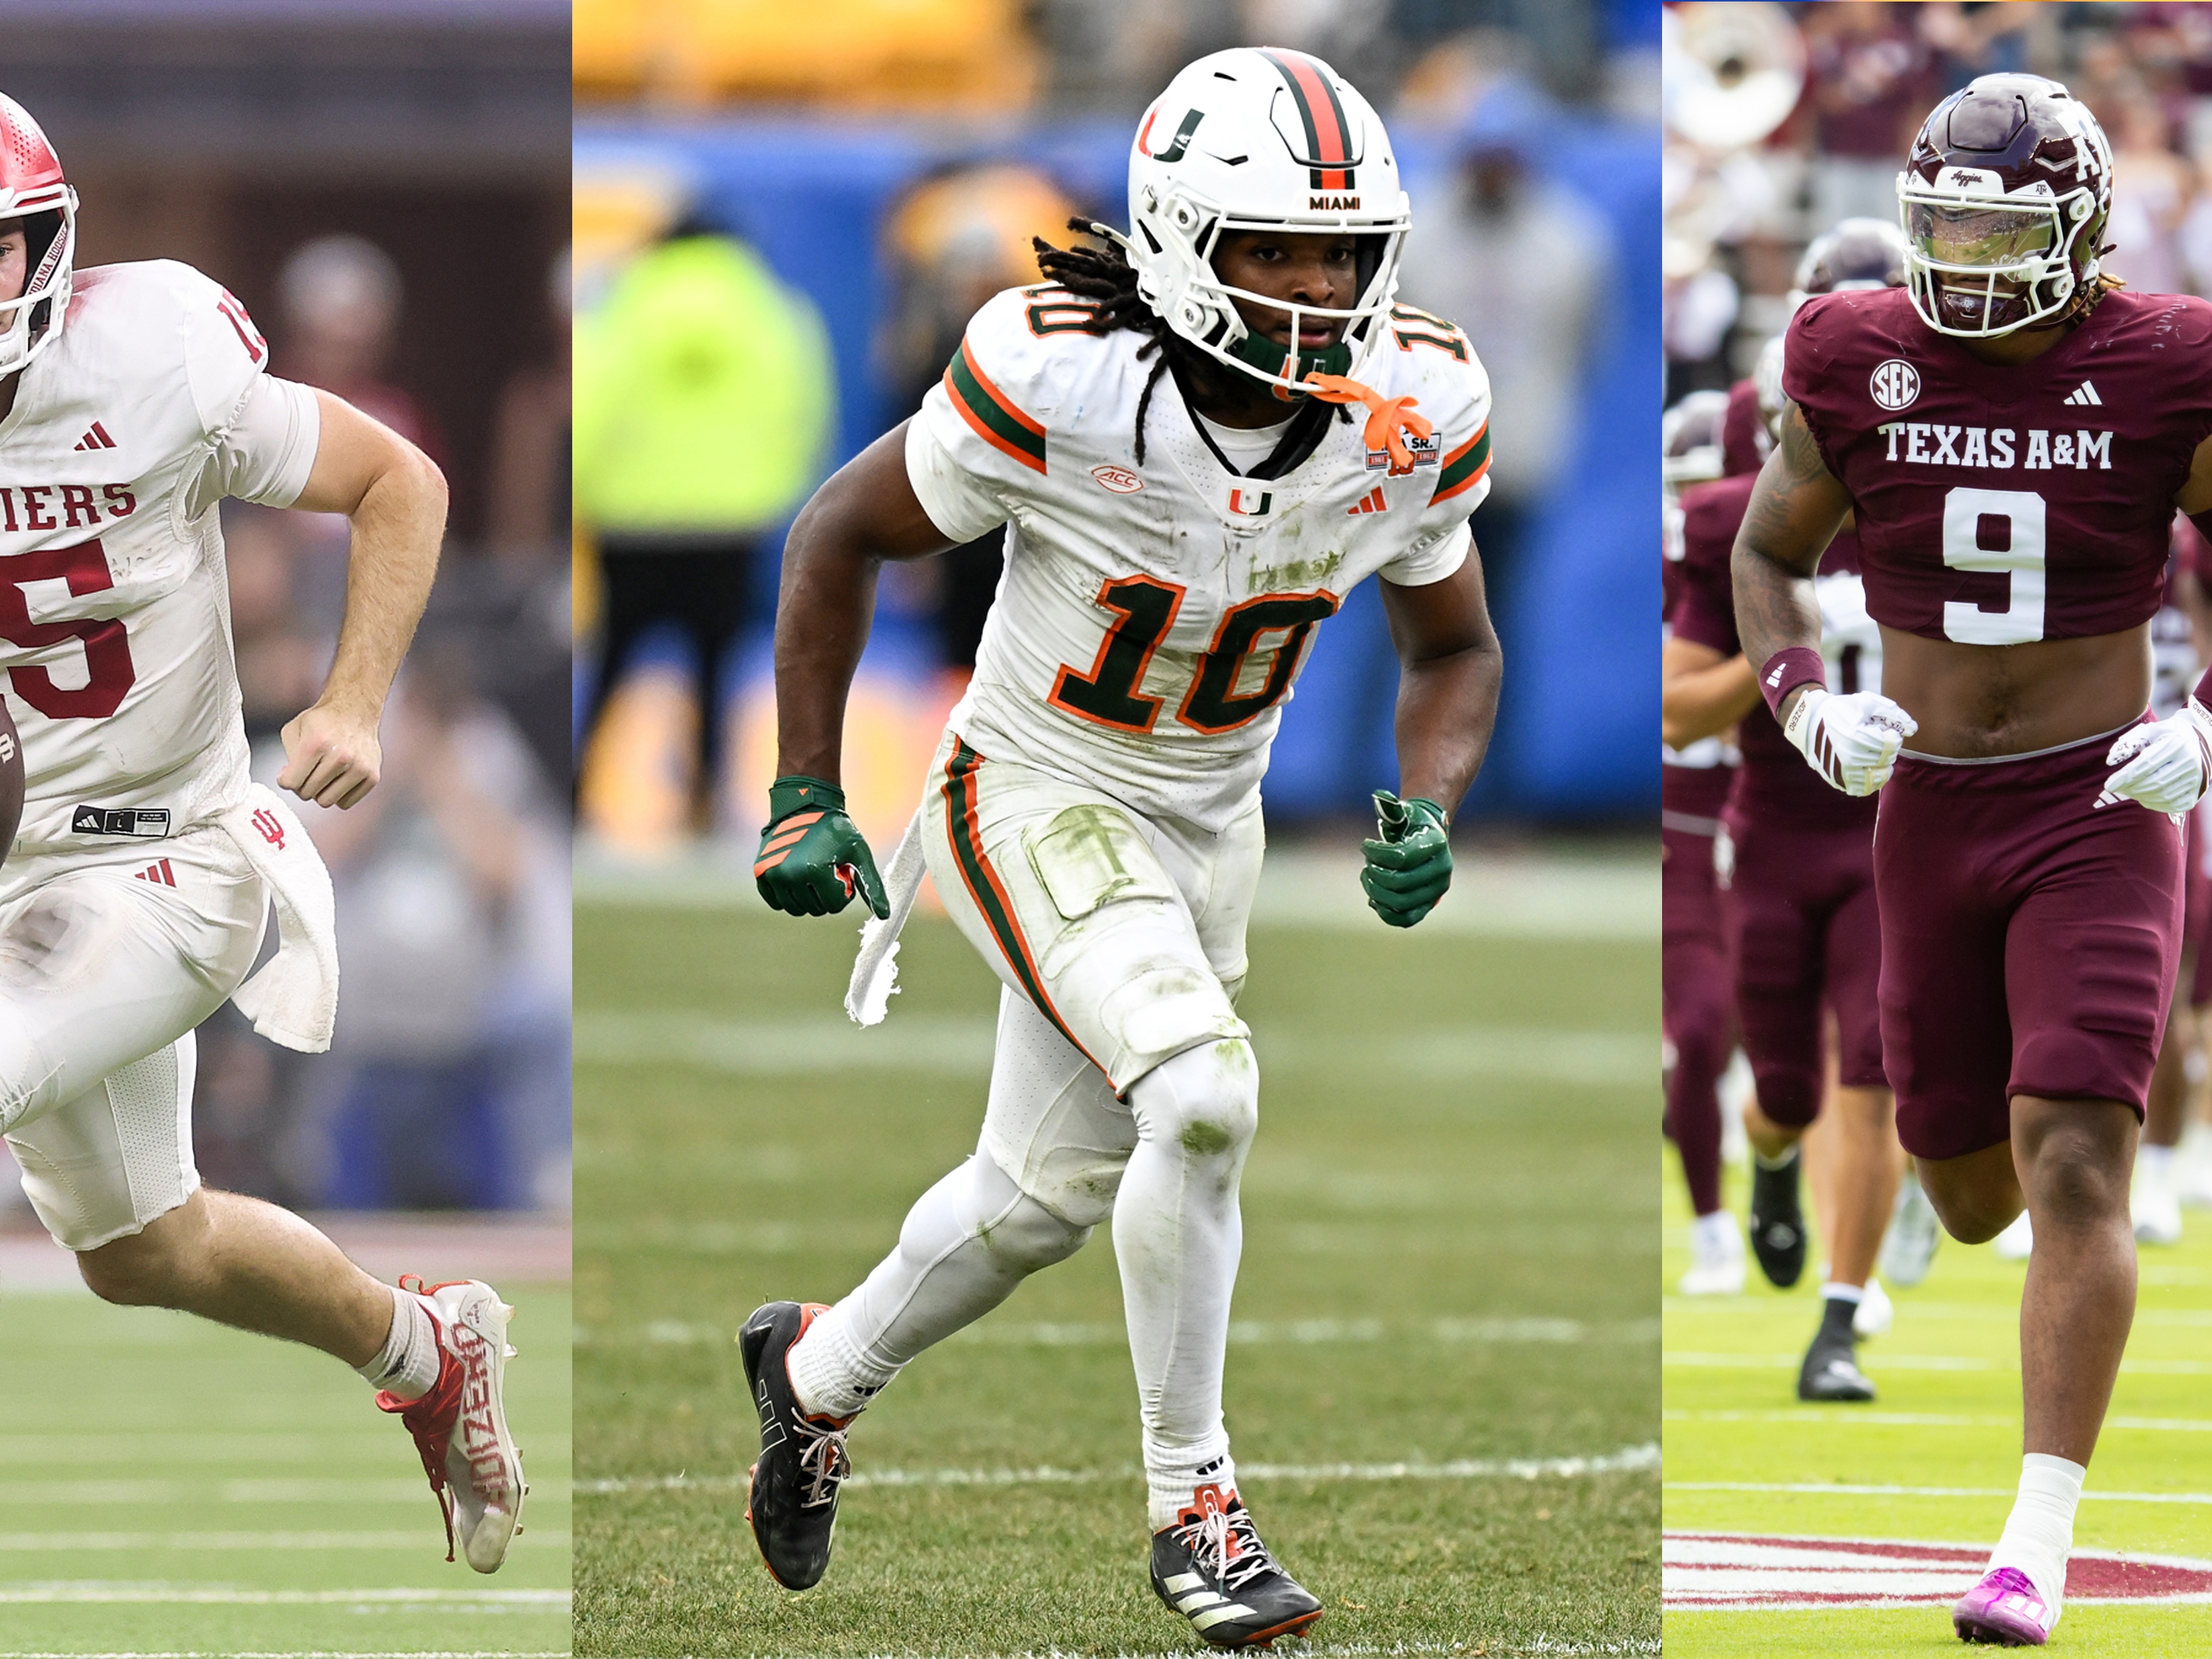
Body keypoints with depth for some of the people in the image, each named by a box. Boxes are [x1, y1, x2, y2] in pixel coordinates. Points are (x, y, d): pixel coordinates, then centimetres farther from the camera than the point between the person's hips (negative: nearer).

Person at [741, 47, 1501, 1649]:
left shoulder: (1411, 415, -16)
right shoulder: (1059, 381, -28)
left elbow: (1455, 647, 2)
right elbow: (842, 536, -11)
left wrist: (1428, 815, -17)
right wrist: (804, 801, -10)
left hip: (1207, 830, 6)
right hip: (1036, 800, -6)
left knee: (1046, 1198, 20)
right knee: (1203, 1095, -28)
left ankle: (820, 1369, 49)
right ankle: (1194, 1508, -12)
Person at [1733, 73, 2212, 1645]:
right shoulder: (1861, 365, -3)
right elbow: (1772, 554, 12)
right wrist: (1810, 706, -7)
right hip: (1929, 810, 4)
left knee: (2070, 1170, -17)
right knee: (1972, 1197, 11)